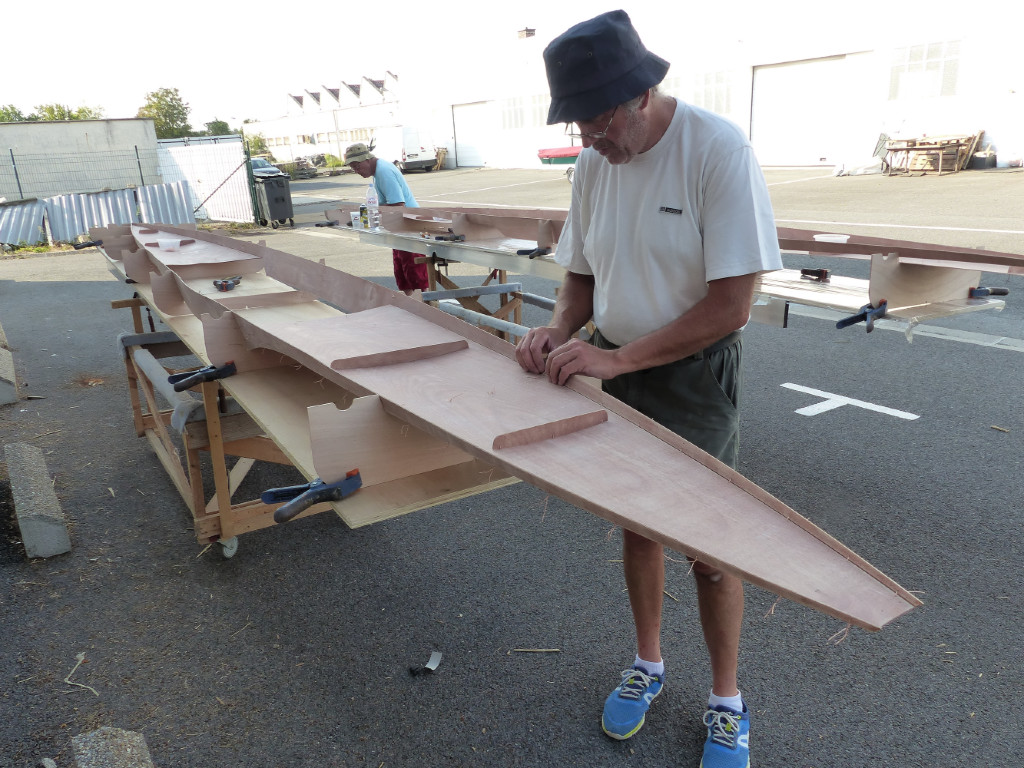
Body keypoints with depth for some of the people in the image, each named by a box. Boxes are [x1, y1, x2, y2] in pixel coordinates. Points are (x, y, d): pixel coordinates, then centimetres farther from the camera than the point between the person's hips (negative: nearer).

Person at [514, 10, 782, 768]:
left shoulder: (718, 149, -19)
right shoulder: (592, 163, 0)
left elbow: (731, 304, -22)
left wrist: (615, 358, -24)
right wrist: (560, 329, -10)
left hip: (693, 373, -5)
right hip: (613, 368, 5)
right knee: (636, 525, 16)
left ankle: (727, 704, 29)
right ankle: (648, 665, 39)